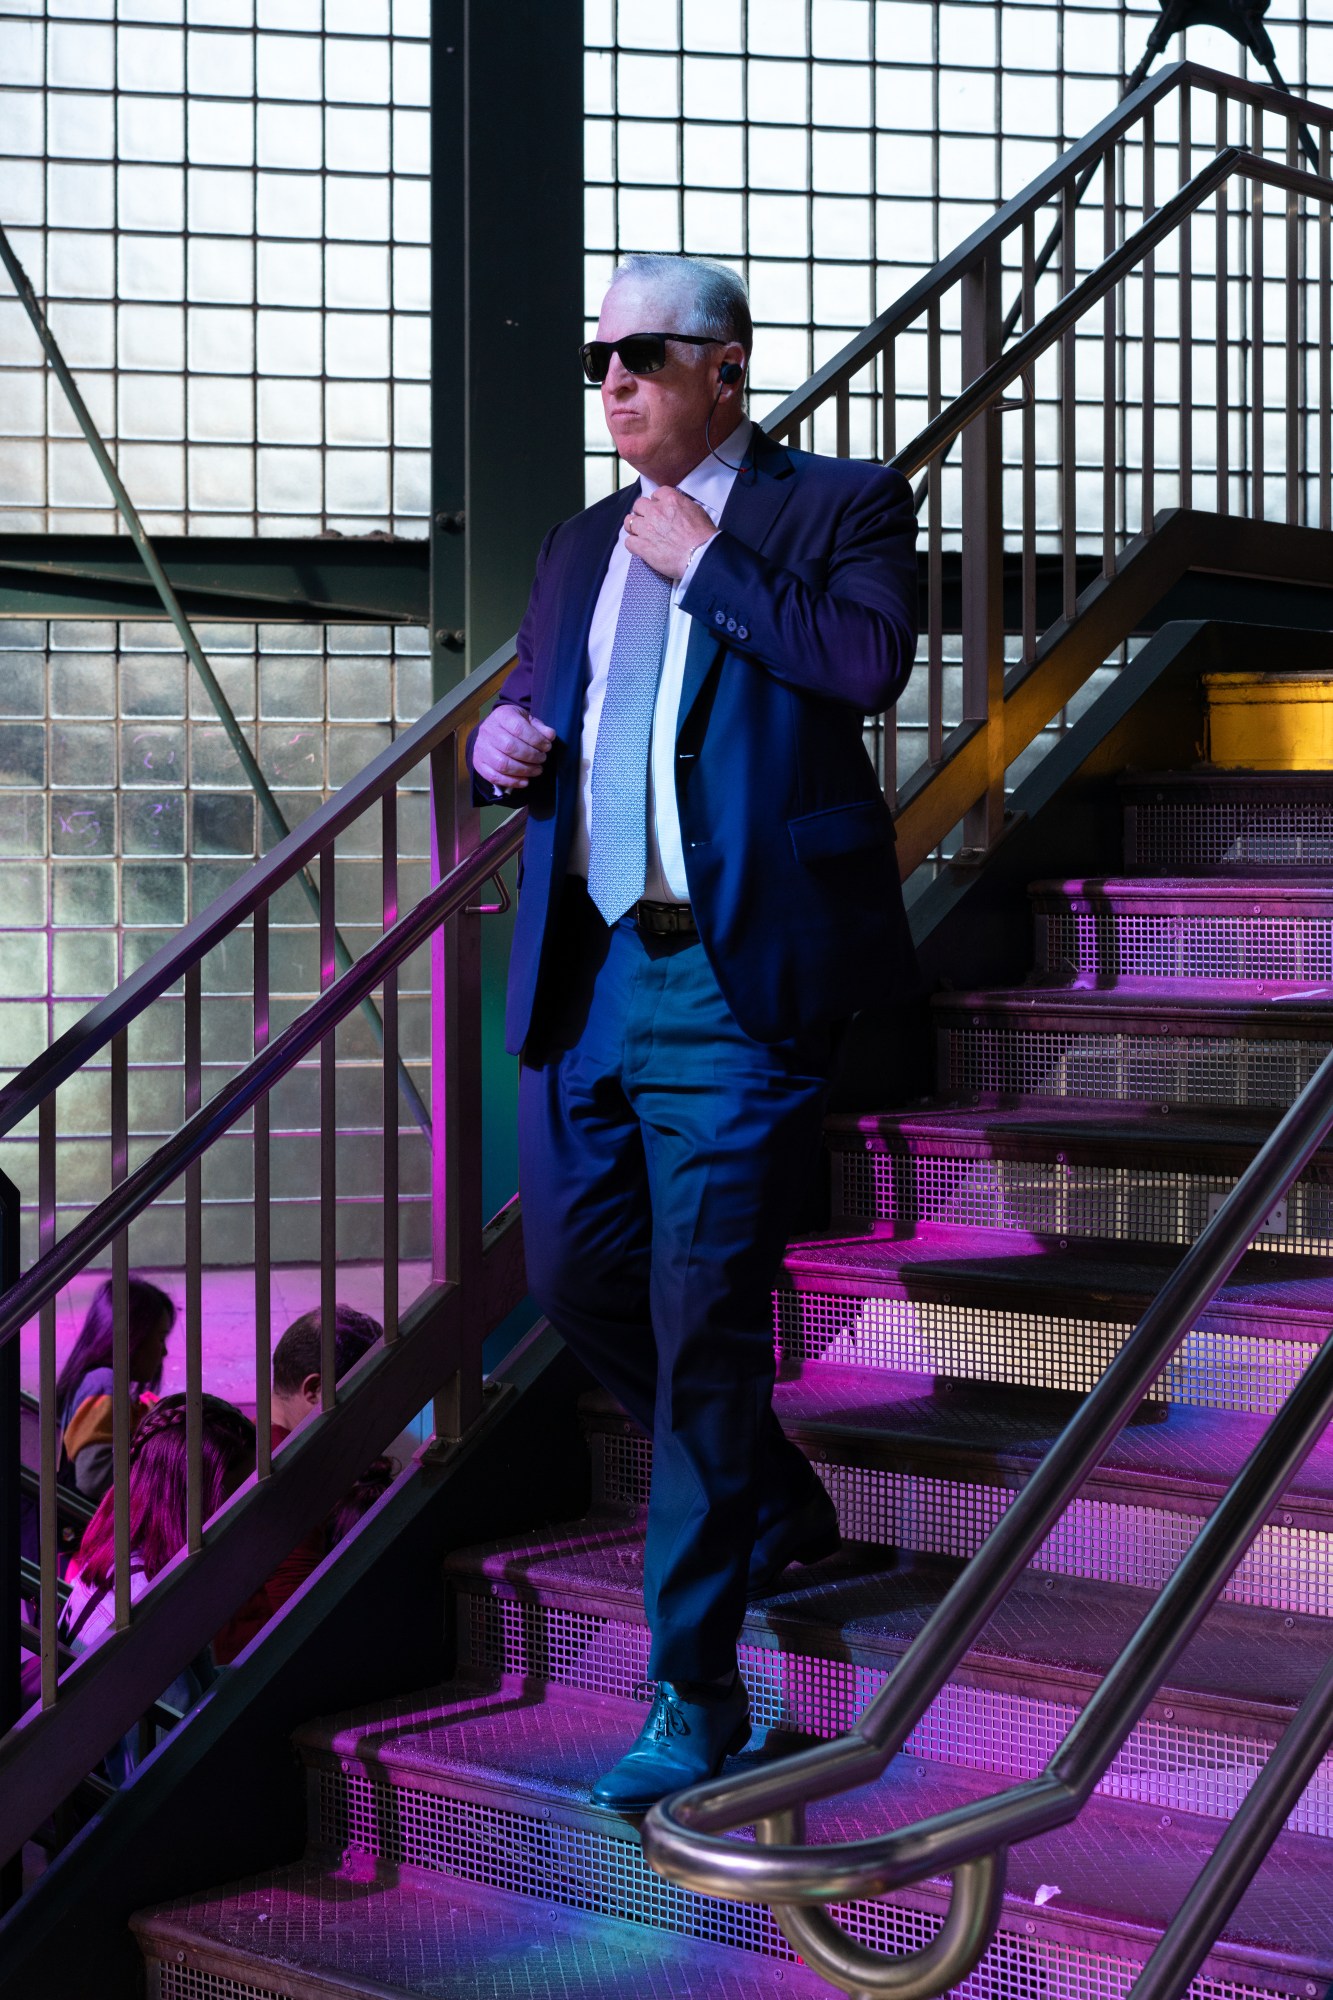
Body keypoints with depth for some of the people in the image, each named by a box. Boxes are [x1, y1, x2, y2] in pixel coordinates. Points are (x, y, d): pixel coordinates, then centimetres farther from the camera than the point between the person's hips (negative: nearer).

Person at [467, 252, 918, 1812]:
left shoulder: (839, 505, 0)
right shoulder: (584, 546, 19)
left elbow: (871, 658, -19)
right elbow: (529, 716, 26)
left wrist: (703, 563, -12)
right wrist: (500, 744, 3)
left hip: (737, 982, -7)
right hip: (585, 972, 7)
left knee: (702, 1325, -7)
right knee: (575, 1279, 12)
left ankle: (695, 1694, 3)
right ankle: (778, 1512, 37)